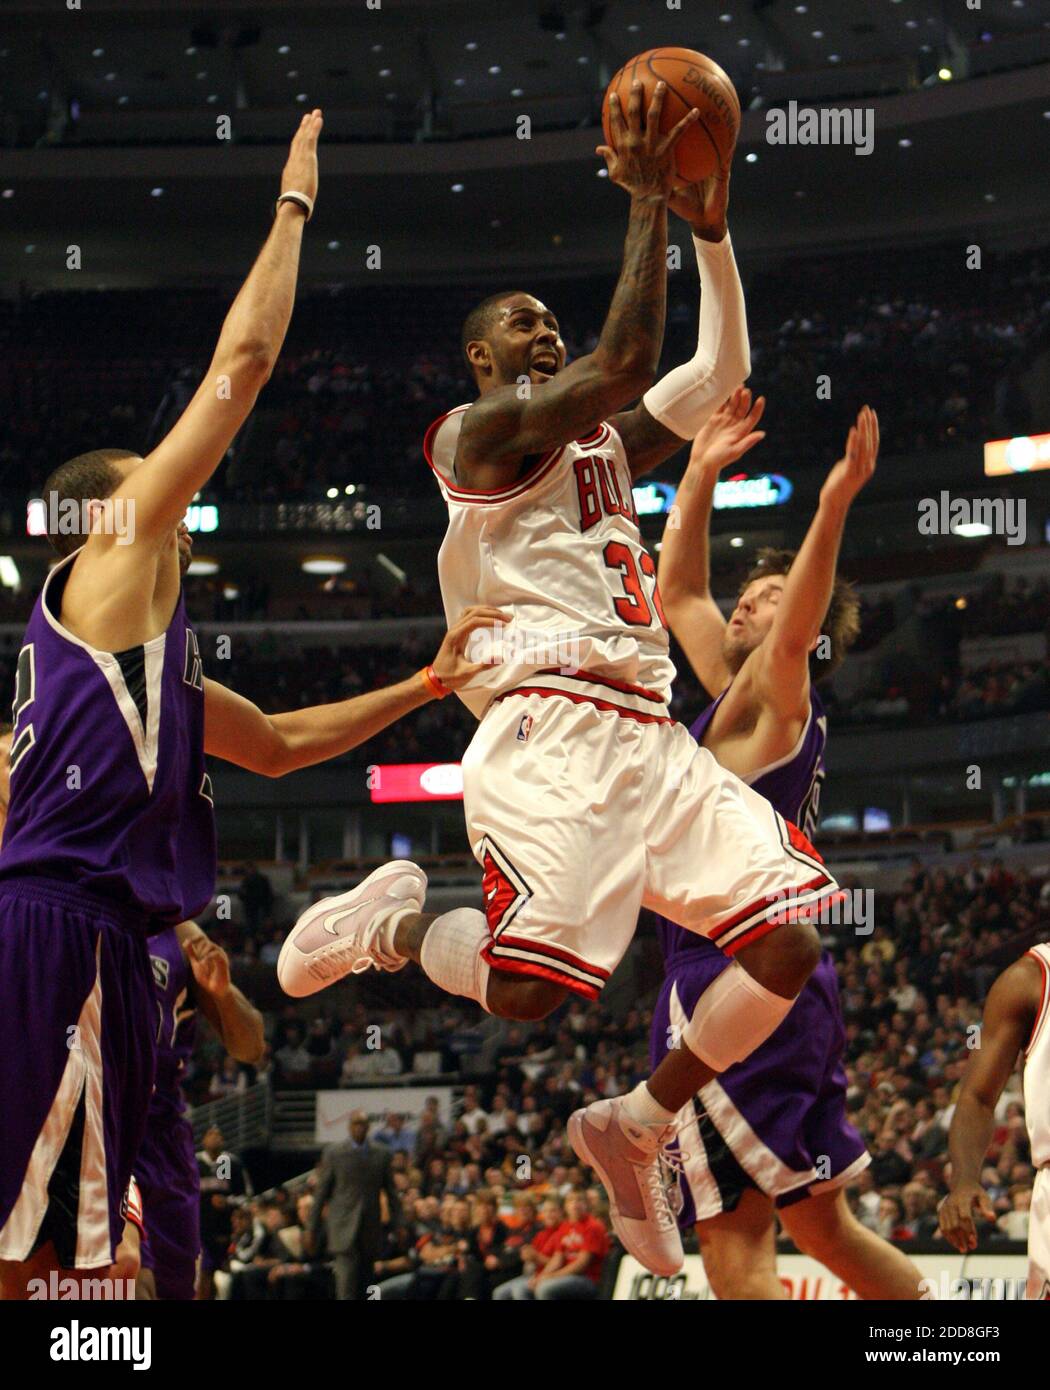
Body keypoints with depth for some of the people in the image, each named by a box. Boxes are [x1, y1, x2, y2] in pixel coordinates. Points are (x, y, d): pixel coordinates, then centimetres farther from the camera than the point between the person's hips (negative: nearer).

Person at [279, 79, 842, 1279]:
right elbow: (622, 362, -11)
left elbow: (720, 370, 26)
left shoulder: (602, 441, 27)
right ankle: (393, 919, 10)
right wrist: (647, 207, -7)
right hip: (547, 730, -8)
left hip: (650, 733, 8)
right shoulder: (477, 433, 2)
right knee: (521, 987, -24)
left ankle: (634, 1128, 9)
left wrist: (711, 230, 16)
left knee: (789, 941, -6)